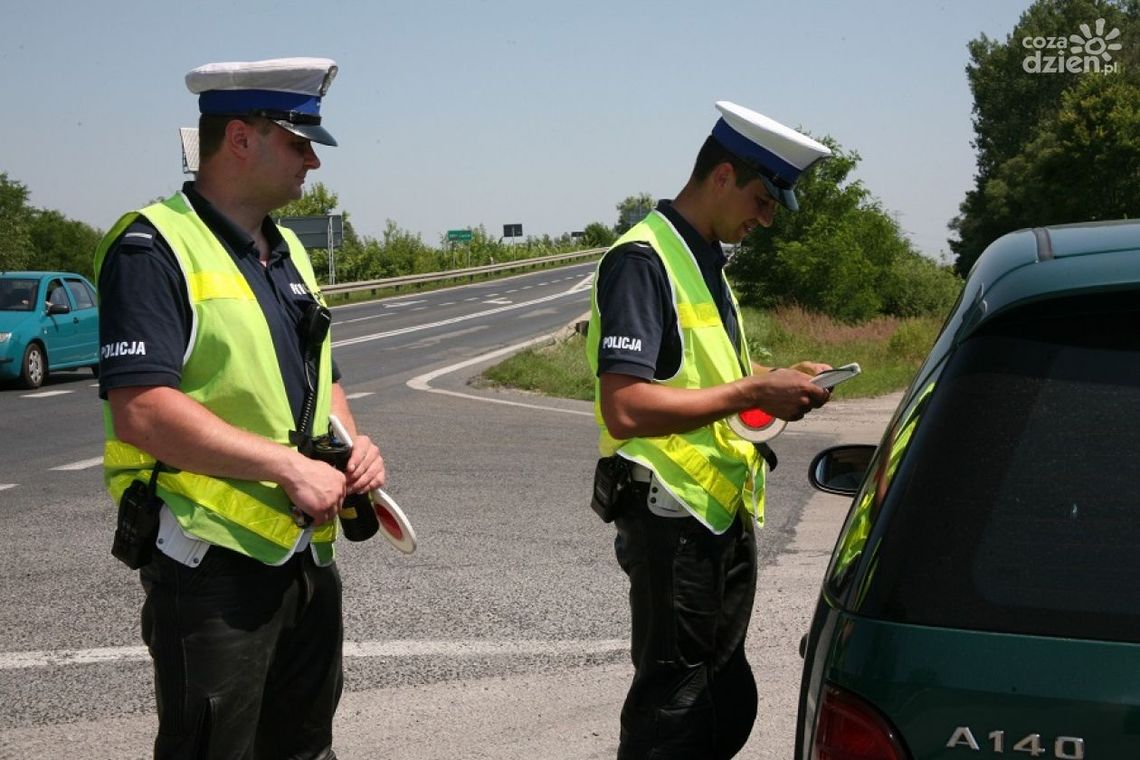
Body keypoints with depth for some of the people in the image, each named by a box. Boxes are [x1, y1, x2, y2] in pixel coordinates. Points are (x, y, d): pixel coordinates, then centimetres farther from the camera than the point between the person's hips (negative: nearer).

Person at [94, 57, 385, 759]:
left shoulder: (287, 251, 14)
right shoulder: (154, 248, -13)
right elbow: (141, 411, -23)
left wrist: (353, 446, 2)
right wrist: (290, 465, -22)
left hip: (309, 554, 8)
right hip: (212, 562, -8)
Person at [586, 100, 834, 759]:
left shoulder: (707, 261, 15)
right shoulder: (643, 261, -16)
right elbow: (626, 408, -27)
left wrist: (774, 382, 5)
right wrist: (752, 392, -23)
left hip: (727, 514, 9)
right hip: (675, 519, -9)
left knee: (727, 704, 16)